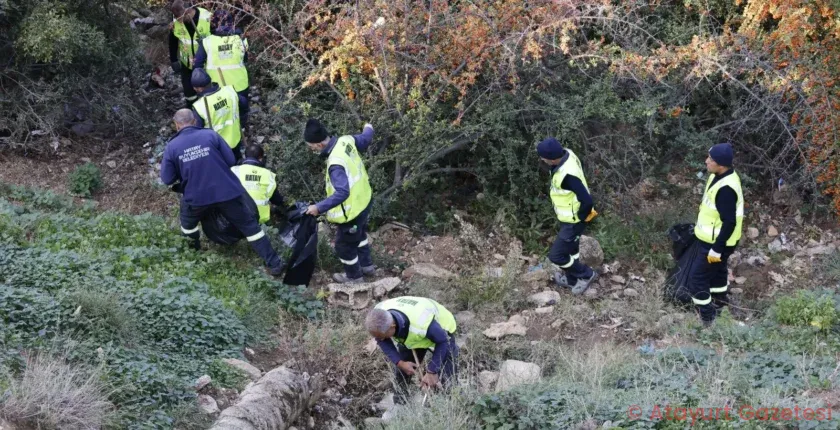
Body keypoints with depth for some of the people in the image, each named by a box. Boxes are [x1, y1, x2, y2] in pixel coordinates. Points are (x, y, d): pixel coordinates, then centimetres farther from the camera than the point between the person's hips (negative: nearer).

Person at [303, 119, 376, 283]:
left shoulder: (336, 164, -39)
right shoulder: (346, 140, -13)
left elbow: (342, 193, -44)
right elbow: (365, 139, 8)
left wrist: (319, 207, -41)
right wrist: (368, 129, 31)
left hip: (352, 210, -9)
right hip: (364, 201, 9)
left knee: (344, 245, 16)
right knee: (359, 234, 33)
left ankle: (353, 276, 38)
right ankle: (366, 265, 53)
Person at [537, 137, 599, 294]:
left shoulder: (567, 175, -39)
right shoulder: (567, 154, -11)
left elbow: (587, 201, -36)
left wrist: (580, 217, -17)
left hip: (573, 221, -9)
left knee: (556, 255, 5)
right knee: (570, 248, 27)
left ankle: (586, 274, 26)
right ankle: (572, 280, 49)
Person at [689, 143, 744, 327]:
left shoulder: (725, 188, -32)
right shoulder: (721, 176, 0)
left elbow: (729, 222, -29)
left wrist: (717, 248, -24)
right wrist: (709, 235, 25)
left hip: (717, 243, -10)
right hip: (714, 240, 10)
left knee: (697, 279, -1)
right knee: (717, 274, 26)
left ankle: (706, 320, 12)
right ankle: (719, 309, 45)